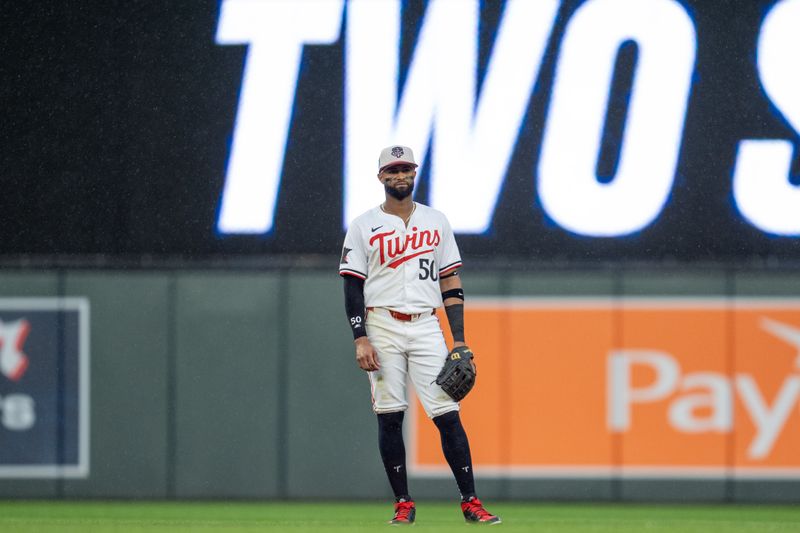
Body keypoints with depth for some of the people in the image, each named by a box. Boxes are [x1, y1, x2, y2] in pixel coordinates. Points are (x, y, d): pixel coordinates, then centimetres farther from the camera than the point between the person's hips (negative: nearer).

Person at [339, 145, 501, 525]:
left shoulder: (436, 222, 11)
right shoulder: (364, 226, 5)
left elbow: (451, 283, 10)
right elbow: (353, 287, 2)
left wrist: (459, 341, 3)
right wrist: (361, 340, -9)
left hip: (426, 327, 1)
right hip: (382, 327, -1)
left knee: (448, 414, -7)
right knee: (389, 417, -2)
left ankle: (470, 502, -8)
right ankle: (403, 504, 5)